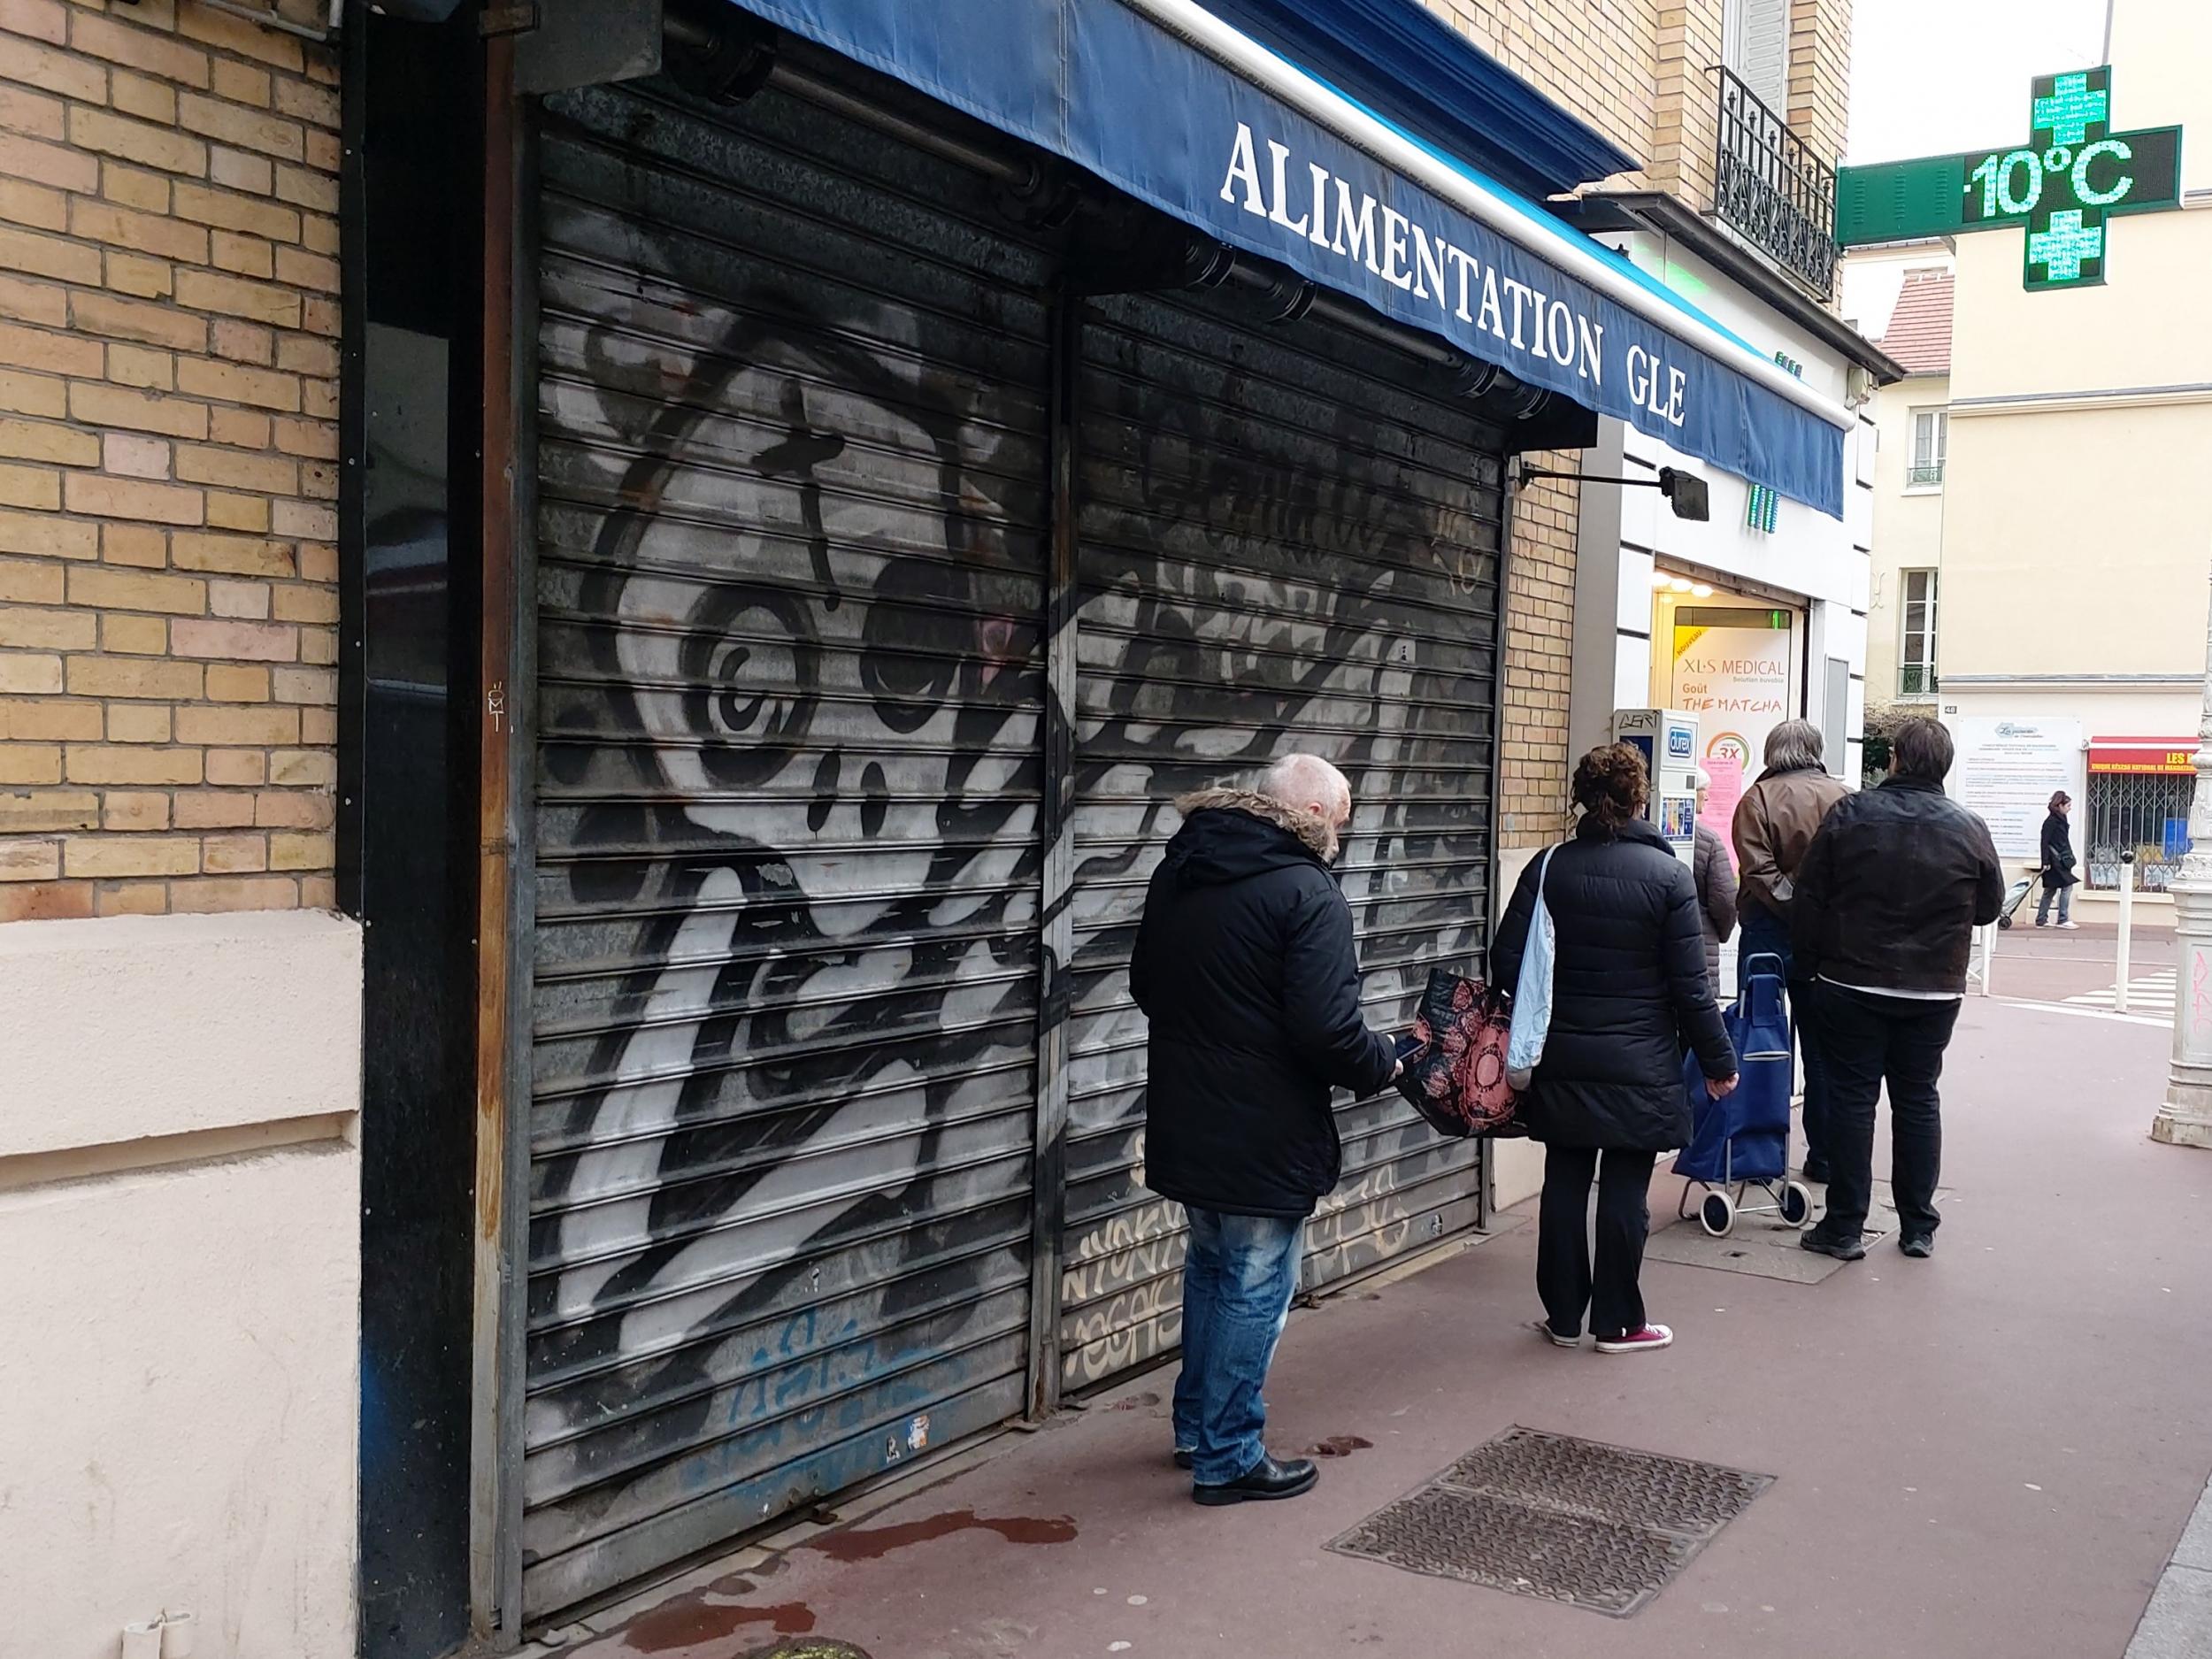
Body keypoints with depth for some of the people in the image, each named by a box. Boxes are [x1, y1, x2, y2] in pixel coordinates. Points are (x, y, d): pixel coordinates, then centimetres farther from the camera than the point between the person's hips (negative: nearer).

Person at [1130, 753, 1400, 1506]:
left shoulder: (1178, 872, 6)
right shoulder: (1306, 893, -19)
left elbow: (1145, 983, 16)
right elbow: (1326, 1029, -24)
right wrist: (1383, 1063, -5)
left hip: (1184, 1121, 8)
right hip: (1264, 1133, -8)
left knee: (1211, 1267, 23)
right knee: (1255, 1288, 5)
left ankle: (1197, 1426, 35)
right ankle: (1228, 1457, 14)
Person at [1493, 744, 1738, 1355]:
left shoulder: (1549, 868, -3)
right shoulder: (1668, 876, -10)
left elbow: (1507, 962, -3)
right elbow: (1690, 985, -9)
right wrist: (1717, 1059, 2)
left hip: (1562, 1063, 3)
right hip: (1640, 1068, -3)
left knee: (1564, 1184, 11)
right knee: (1625, 1191, 6)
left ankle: (1564, 1316, 21)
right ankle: (1617, 1322, 15)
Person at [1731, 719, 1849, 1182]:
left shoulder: (1757, 800, -7)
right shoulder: (1844, 798, 2)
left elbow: (1760, 871, -16)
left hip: (1770, 933, -3)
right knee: (1823, 1049, 11)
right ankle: (1825, 1156, 16)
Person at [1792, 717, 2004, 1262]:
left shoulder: (1850, 814, -8)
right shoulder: (1968, 828, -4)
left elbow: (1808, 899, -5)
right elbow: (1989, 907, 9)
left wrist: (1810, 963, 7)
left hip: (1852, 986, -2)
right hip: (1933, 992, 2)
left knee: (1851, 1098, 4)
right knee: (1917, 1101, 12)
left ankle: (1845, 1228, 6)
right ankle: (1919, 1228, 18)